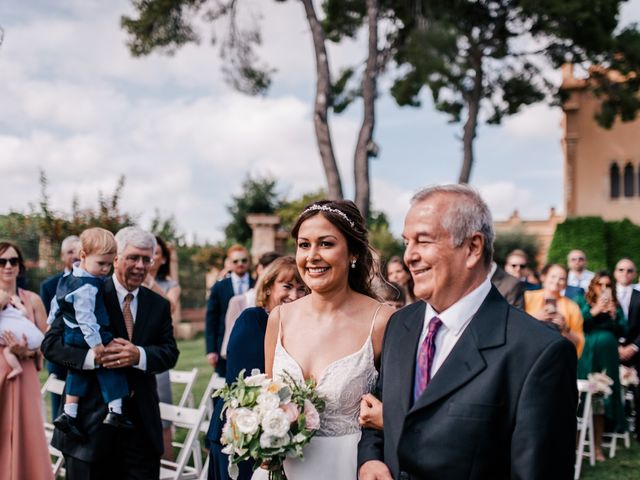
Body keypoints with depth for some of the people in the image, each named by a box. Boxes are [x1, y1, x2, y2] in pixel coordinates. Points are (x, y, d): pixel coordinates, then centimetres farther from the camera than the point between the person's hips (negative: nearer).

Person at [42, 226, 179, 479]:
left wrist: (139, 355, -18)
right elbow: (51, 343, -9)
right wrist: (93, 357, -25)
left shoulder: (159, 305, 10)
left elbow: (170, 353, 2)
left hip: (142, 422, 3)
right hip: (91, 418, -3)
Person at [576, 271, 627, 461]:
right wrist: (594, 311, -15)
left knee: (602, 401, 4)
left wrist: (613, 315, -8)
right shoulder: (583, 303, 4)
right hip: (586, 358, -3)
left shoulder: (616, 306, 13)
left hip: (607, 359, 3)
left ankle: (598, 446, 11)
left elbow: (622, 332, 6)